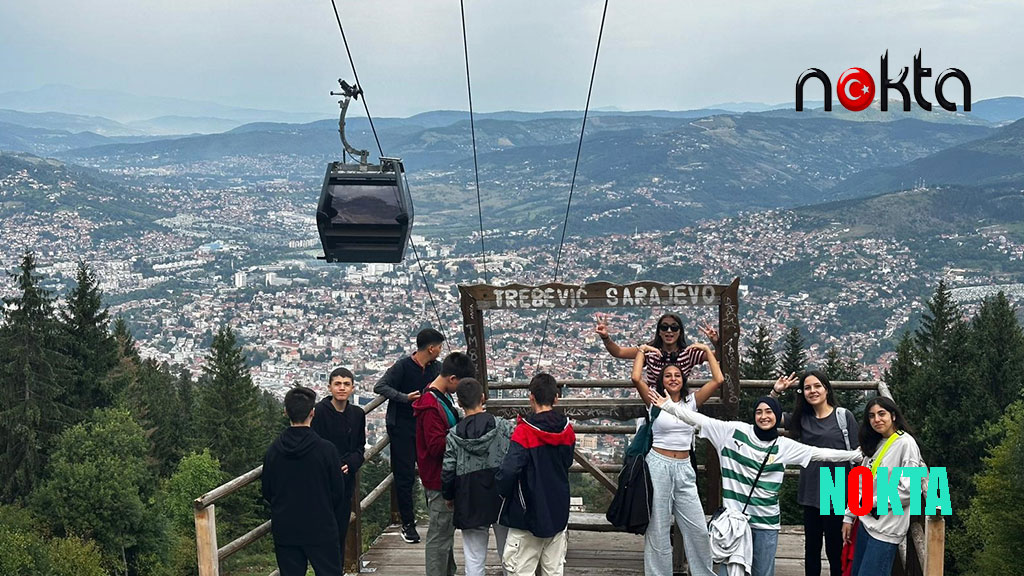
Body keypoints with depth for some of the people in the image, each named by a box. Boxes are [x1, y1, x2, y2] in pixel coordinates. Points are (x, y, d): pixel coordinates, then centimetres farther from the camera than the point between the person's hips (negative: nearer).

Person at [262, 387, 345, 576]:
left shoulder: (273, 450, -3)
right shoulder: (326, 449, -12)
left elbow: (267, 492, 5)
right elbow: (338, 492, -5)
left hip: (284, 531, 3)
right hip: (321, 529, -3)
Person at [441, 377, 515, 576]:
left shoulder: (453, 436, -7)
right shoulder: (505, 427, -8)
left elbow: (447, 473, -4)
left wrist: (449, 496, 15)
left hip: (470, 507, 0)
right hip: (503, 502, 0)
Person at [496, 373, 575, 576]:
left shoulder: (524, 431, -17)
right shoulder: (567, 429, 0)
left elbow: (508, 470, -23)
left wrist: (503, 491, -5)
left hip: (528, 513, -5)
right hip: (559, 513, 6)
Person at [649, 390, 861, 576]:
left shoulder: (784, 446, 6)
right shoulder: (735, 431, 1)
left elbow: (819, 453, 5)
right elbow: (700, 419, -1)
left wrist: (858, 455, 2)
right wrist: (668, 405, -6)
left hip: (766, 522, 2)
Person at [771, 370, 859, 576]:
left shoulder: (844, 416, -4)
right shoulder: (801, 418, 7)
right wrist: (775, 392, -8)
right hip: (810, 495, 4)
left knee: (835, 549, 4)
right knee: (811, 548, 13)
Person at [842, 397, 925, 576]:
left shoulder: (906, 443, -12)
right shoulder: (876, 445, 14)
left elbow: (911, 490, -18)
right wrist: (849, 517, 15)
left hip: (887, 528, -8)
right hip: (866, 522, 8)